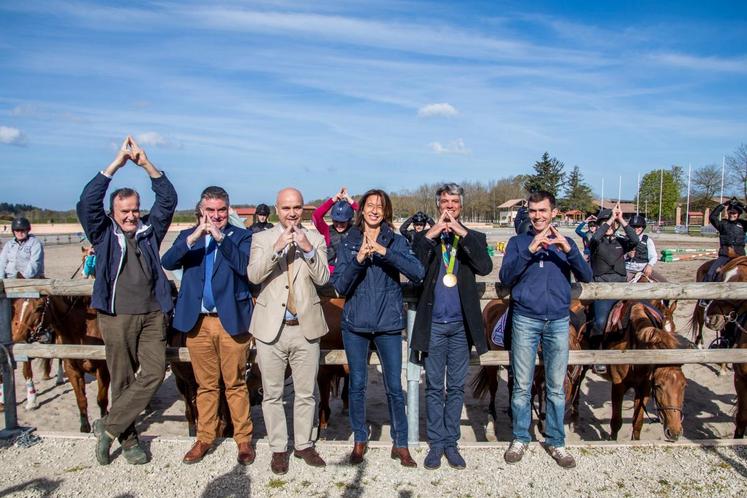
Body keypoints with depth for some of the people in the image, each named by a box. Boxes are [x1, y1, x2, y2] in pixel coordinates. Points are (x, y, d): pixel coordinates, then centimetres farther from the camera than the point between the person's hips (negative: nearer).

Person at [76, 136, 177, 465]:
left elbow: (168, 199, 0)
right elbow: (86, 202, -11)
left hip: (152, 315, 2)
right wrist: (117, 163, -14)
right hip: (116, 317, -2)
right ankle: (128, 439, 19)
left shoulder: (150, 230, 8)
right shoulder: (103, 233, 4)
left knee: (154, 372, -7)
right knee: (122, 379, 6)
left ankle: (109, 427, 8)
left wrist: (146, 164, -10)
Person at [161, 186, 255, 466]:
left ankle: (243, 439, 19)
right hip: (197, 322, 3)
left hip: (231, 320, -2)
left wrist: (221, 238, -22)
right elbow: (168, 263, -8)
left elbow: (245, 266, -15)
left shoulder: (241, 236, 1)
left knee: (235, 384, 6)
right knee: (205, 385, 13)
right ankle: (205, 438, 27)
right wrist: (194, 237, -21)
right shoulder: (187, 236, 8)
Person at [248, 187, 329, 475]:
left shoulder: (315, 239, 3)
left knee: (306, 393, 12)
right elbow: (253, 275, -12)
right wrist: (277, 249, -25)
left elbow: (323, 278, -6)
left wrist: (308, 249, -21)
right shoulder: (261, 239, 2)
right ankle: (278, 448, 25)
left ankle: (303, 444, 29)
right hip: (271, 328, -1)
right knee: (272, 394, 9)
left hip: (306, 328, 1)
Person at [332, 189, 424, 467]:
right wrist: (358, 259, -21)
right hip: (355, 323, 1)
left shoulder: (396, 241, 1)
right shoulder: (348, 243, 3)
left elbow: (418, 272, -14)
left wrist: (385, 252, -25)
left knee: (394, 387, 4)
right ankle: (359, 441, 28)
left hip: (388, 323, -1)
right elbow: (339, 286, -4)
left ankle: (400, 444, 22)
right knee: (357, 385, 10)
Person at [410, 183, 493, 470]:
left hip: (461, 324, 1)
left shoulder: (474, 238, 5)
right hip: (433, 324, -1)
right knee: (434, 387, 7)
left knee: (456, 387, 10)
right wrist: (431, 235, -19)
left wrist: (463, 234, -20)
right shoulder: (425, 237, 4)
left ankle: (451, 443, 23)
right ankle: (436, 443, 20)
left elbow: (485, 267, -13)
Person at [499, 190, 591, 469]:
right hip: (525, 320, -1)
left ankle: (556, 442, 21)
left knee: (556, 387, 8)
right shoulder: (518, 242, 6)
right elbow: (506, 277, -7)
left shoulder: (565, 243, 11)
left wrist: (568, 250, -17)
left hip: (558, 321, 2)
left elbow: (586, 276, 0)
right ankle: (520, 439, 19)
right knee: (522, 386, 5)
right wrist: (530, 251, -18)